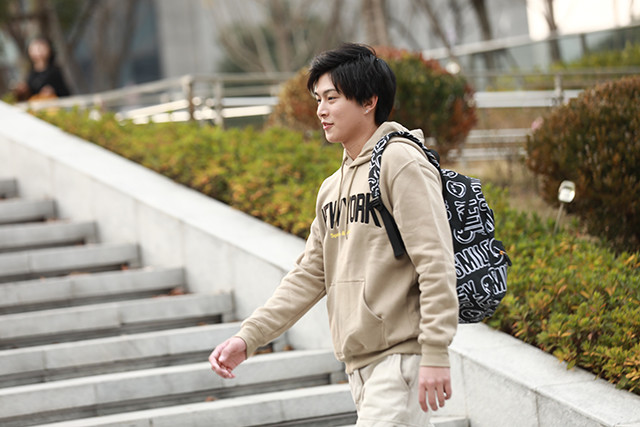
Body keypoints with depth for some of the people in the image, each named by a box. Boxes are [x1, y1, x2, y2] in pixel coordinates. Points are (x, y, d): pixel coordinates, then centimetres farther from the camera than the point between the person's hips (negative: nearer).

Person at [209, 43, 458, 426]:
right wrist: (248, 337, 10)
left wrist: (436, 354, -20)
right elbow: (310, 276, 19)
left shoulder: (401, 162, -8)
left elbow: (436, 264, -15)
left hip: (400, 355, -8)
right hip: (360, 364, 8)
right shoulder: (332, 188, 18)